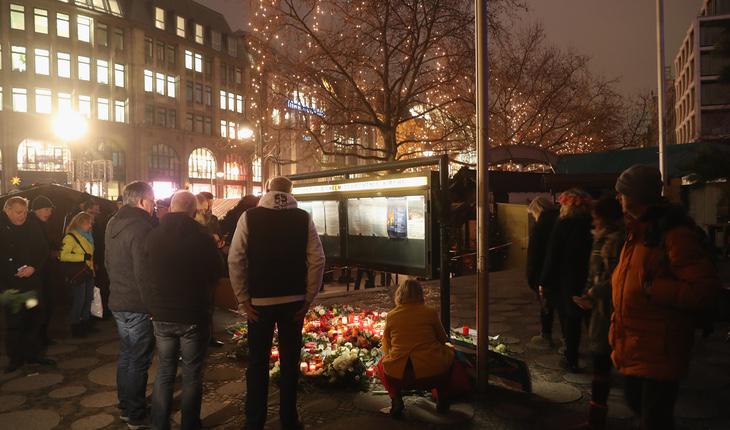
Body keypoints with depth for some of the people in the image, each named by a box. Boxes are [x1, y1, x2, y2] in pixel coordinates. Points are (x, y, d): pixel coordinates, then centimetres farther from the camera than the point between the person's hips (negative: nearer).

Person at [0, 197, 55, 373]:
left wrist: (34, 268, -10)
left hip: (33, 282, 3)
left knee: (35, 319, 6)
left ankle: (33, 354, 21)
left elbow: (43, 252, 6)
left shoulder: (33, 228, 3)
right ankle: (15, 358, 17)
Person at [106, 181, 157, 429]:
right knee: (138, 361, 3)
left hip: (118, 300, 9)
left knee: (126, 355, 21)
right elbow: (144, 272, -24)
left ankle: (126, 405, 35)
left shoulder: (113, 224, 8)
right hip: (137, 305, -9)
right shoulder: (141, 227, -22)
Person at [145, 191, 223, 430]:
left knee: (164, 372, 17)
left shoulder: (153, 237, -3)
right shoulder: (202, 237, -15)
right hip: (194, 314, -4)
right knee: (192, 374, 9)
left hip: (161, 314, 4)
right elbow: (217, 272, -2)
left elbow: (147, 273, 10)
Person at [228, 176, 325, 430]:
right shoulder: (303, 218, -1)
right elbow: (317, 260, -5)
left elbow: (235, 260, -7)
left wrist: (243, 299, -1)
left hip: (259, 300, -1)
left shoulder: (249, 217, -3)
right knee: (290, 361, 13)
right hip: (294, 300, 1)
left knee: (258, 362, 12)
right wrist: (309, 298, 1)